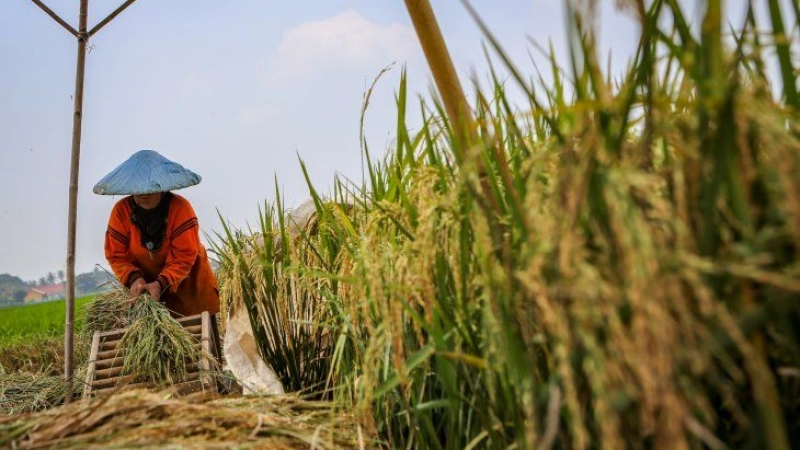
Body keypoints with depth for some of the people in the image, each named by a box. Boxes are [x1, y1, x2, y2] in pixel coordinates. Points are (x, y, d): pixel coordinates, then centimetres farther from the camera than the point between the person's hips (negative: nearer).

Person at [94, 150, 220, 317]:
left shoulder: (180, 208, -21)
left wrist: (162, 283, -36)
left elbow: (184, 257, -23)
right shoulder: (121, 210, -11)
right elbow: (116, 255, -9)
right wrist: (134, 278, -27)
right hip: (147, 285, 2)